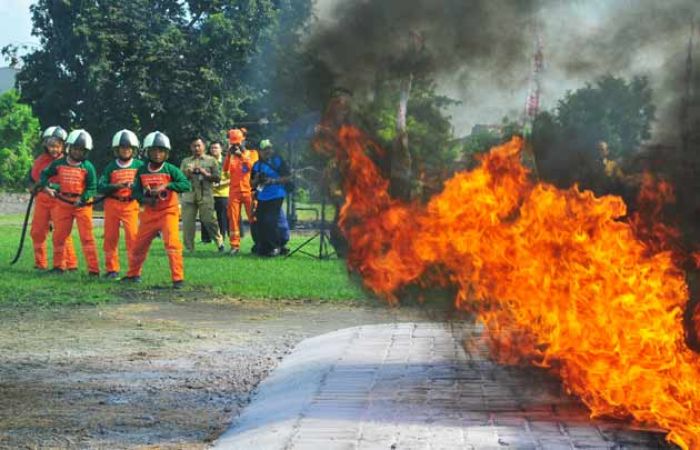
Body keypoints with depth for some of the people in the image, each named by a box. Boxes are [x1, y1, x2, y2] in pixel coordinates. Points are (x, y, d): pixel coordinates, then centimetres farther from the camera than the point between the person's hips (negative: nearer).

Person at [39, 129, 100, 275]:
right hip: (62, 203, 3)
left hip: (82, 205, -3)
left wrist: (82, 199, -20)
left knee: (87, 237, -6)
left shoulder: (88, 167, -5)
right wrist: (46, 186, -2)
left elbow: (92, 188, -6)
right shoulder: (58, 164, 3)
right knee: (59, 235, 10)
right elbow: (45, 174, 15)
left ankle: (93, 269, -7)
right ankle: (59, 266, 24)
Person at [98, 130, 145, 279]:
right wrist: (116, 186, -17)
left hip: (130, 205, -2)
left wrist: (134, 185, -20)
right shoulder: (111, 167, 3)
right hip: (112, 204, 2)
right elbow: (100, 187, -3)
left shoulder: (139, 165, 1)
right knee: (110, 237, 7)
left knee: (133, 237, -11)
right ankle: (112, 269, 18)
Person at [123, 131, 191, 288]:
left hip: (168, 211, -4)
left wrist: (166, 186, -29)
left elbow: (186, 185, -19)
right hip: (149, 213, 4)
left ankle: (178, 278, -14)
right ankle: (133, 274, 35)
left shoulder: (170, 169, -9)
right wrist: (145, 199, -16)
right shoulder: (142, 171, 1)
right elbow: (135, 191, 4)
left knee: (172, 243, -18)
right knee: (139, 244, 13)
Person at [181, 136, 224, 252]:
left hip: (205, 196, -3)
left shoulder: (211, 160, 9)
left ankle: (220, 243, 3)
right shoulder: (186, 162, 17)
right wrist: (187, 173, -6)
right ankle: (189, 248, 5)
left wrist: (205, 173, -9)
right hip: (189, 196, 3)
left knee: (209, 220, -10)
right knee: (187, 223, -1)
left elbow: (218, 178, 4)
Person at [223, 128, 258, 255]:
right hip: (234, 191, 2)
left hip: (248, 190, -2)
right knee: (233, 218, -2)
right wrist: (229, 155, -15)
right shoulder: (231, 155, 12)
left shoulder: (252, 153, 8)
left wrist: (242, 154, -17)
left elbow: (251, 166, -11)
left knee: (253, 218, 0)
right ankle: (234, 245, 0)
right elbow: (225, 169, -5)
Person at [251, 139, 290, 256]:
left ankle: (276, 247, -4)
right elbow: (252, 184, 18)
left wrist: (272, 180, -15)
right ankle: (262, 248, 14)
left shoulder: (278, 161, -1)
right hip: (262, 198, 5)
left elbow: (287, 178, -5)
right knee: (260, 222, 3)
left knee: (270, 221, -15)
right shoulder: (257, 165, 13)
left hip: (275, 197, -5)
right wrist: (257, 180, -5)